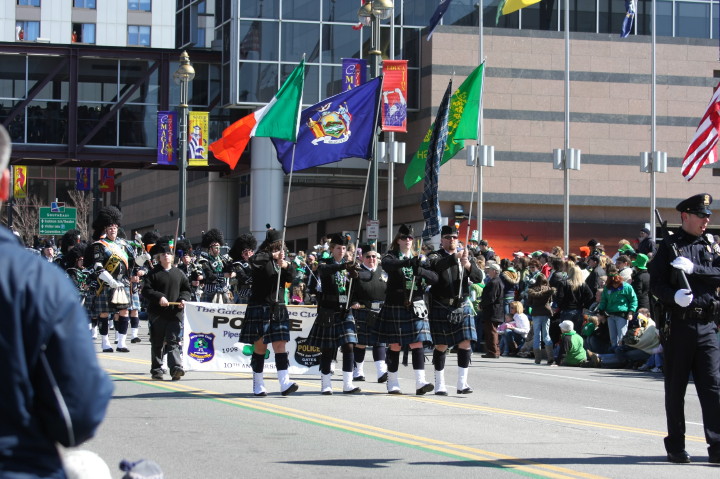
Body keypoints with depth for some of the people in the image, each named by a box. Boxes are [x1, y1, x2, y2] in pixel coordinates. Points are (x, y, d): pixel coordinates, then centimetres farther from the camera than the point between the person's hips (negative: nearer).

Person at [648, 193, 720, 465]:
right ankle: (676, 447, 13)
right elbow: (656, 284, -6)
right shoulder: (669, 246, 2)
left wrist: (693, 268, -16)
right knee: (675, 388, 4)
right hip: (678, 324, -3)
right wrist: (675, 295, -24)